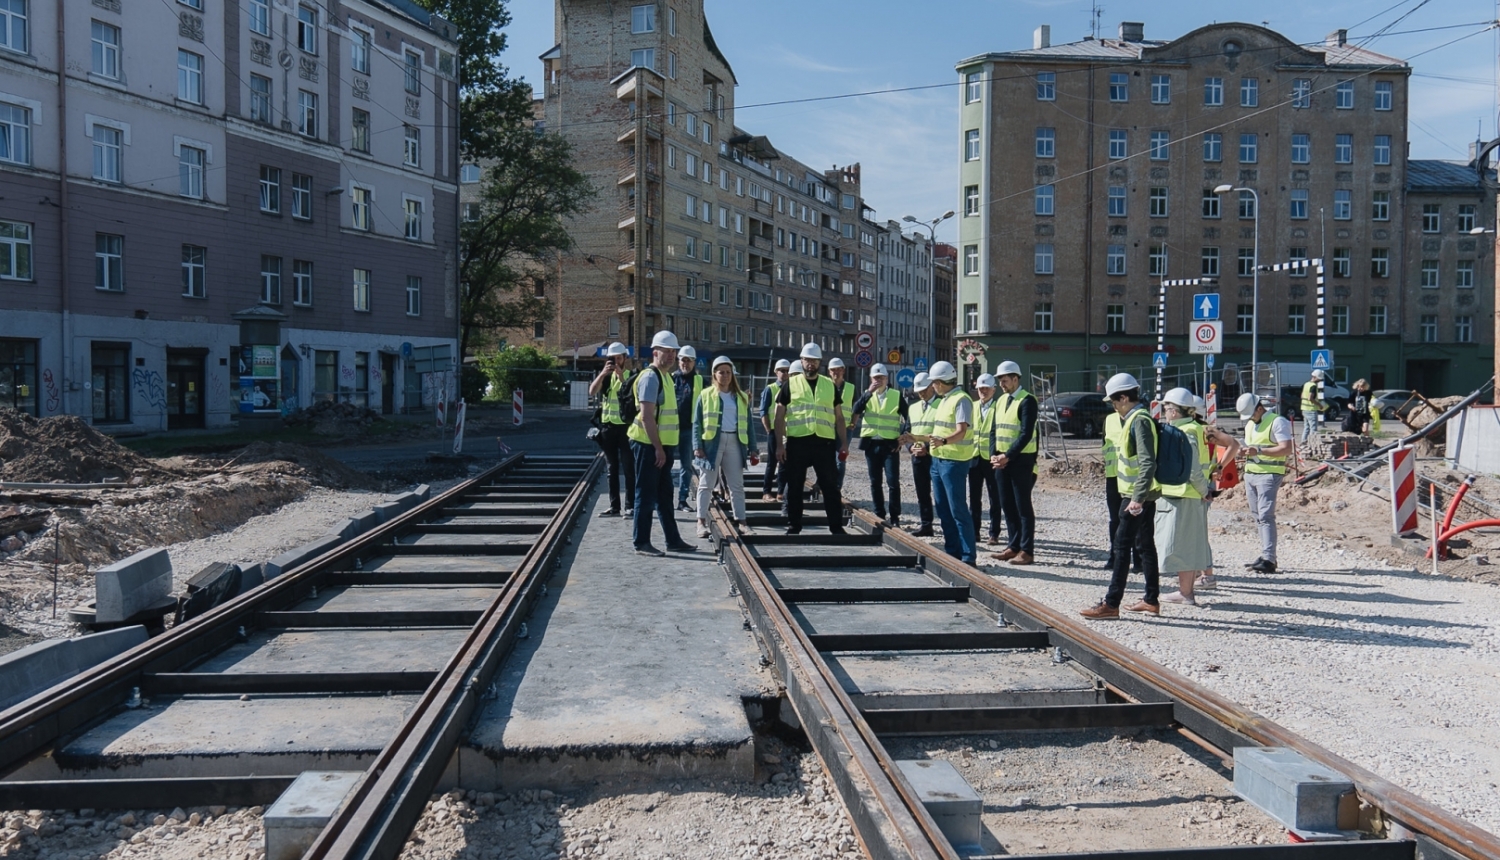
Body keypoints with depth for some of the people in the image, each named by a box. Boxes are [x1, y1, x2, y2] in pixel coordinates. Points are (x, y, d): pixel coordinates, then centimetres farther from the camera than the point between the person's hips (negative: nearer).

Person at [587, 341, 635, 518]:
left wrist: (621, 376, -25)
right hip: (607, 426, 4)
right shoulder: (605, 377, 11)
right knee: (612, 468, 8)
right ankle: (614, 506, 13)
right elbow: (592, 392, -6)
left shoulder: (631, 376, 0)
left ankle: (630, 506, -3)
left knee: (628, 467, -4)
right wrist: (603, 373, -18)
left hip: (625, 426, -4)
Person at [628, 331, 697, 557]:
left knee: (664, 495, 14)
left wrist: (663, 447, 17)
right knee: (646, 495, -3)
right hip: (649, 446, -10)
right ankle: (641, 543, 4)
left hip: (661, 445, 10)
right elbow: (647, 416, -20)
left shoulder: (665, 376, 16)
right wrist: (658, 448, -21)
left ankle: (673, 540, 22)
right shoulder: (650, 377, -14)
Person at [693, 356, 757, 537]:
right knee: (706, 484, 1)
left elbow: (748, 423, 12)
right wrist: (697, 446, -11)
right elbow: (697, 423, 0)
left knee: (737, 485, 7)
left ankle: (741, 521, 12)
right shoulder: (705, 395, 4)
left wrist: (752, 448, 5)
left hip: (734, 443, 3)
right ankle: (702, 521, 4)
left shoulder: (741, 397, 12)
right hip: (712, 443, -3)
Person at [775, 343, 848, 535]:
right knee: (794, 487, 5)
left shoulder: (830, 385, 12)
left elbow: (839, 416, 14)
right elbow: (779, 416, 4)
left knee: (830, 486, 3)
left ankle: (837, 526, 9)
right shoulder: (791, 384, 6)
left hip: (824, 443, 1)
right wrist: (780, 444, -4)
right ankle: (793, 526, 15)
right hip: (797, 442, -1)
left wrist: (844, 443, 6)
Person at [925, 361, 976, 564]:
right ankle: (952, 551, 19)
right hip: (938, 459, 10)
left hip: (954, 461, -10)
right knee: (943, 510, 12)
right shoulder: (943, 400, 17)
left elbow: (961, 432, -24)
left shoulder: (961, 400, -13)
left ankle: (968, 555, -5)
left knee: (958, 510, -9)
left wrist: (943, 441, -41)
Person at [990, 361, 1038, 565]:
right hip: (1002, 460, 8)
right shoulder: (1001, 401, 14)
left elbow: (1026, 434, -18)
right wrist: (996, 455, 2)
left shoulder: (1027, 401, -11)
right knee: (1007, 505, 10)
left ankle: (1027, 550, 2)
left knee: (1023, 506, -3)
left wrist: (1008, 456, -19)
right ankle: (1013, 546, 18)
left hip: (1020, 460, -8)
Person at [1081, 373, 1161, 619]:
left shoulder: (1139, 421, -17)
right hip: (1141, 495, 10)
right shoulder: (1137, 418, 14)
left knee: (1122, 546, -8)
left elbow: (1148, 462, -25)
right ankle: (1152, 600, 20)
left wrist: (1138, 497, -27)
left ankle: (1111, 603, -7)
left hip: (1136, 496, -10)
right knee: (1145, 545, 14)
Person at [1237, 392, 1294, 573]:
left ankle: (1269, 560, -17)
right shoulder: (1250, 424, 20)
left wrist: (1259, 451, -22)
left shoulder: (1277, 422, -7)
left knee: (1265, 516, -14)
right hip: (1251, 474, 8)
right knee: (1258, 516, 7)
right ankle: (1266, 555, 12)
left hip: (1269, 474, -8)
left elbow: (1287, 449, -16)